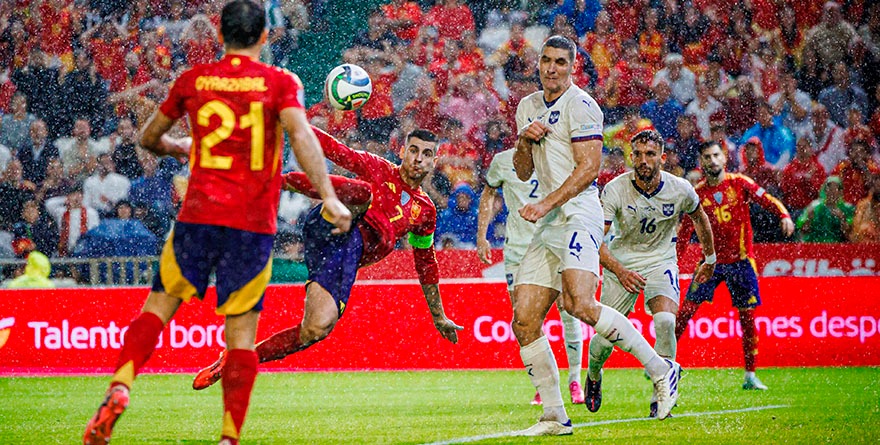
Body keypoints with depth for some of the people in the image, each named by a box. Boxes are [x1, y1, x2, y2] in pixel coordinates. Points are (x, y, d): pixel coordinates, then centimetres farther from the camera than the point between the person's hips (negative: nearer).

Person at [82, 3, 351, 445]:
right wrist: (328, 197, -20)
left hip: (198, 214, 1)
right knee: (241, 335, 3)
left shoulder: (193, 80, 8)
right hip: (254, 225, -1)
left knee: (158, 307, 13)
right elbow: (300, 134, -16)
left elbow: (148, 138, 20)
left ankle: (119, 388, -9)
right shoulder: (280, 82, 0)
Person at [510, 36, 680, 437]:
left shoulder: (579, 105, -5)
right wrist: (524, 141, 4)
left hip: (578, 214, -8)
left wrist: (544, 205, -16)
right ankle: (555, 418, 3)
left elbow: (588, 168, -12)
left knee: (579, 304, -28)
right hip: (548, 225, 8)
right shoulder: (528, 107, 20)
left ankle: (661, 370, -18)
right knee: (524, 320, -2)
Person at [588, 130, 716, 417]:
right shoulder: (615, 190, -21)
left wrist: (710, 259, 21)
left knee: (665, 322, -27)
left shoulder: (680, 190, -14)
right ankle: (593, 376, 36)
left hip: (661, 261, 0)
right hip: (621, 262, 0)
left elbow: (700, 218, 10)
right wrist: (620, 271, -41)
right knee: (605, 337, -1)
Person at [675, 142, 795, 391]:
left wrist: (784, 216, -27)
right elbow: (685, 230, 8)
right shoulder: (698, 193, 2)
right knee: (687, 309, -8)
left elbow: (767, 200, -8)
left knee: (748, 316, 0)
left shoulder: (739, 183, -1)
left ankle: (750, 376, 8)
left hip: (741, 260, -1)